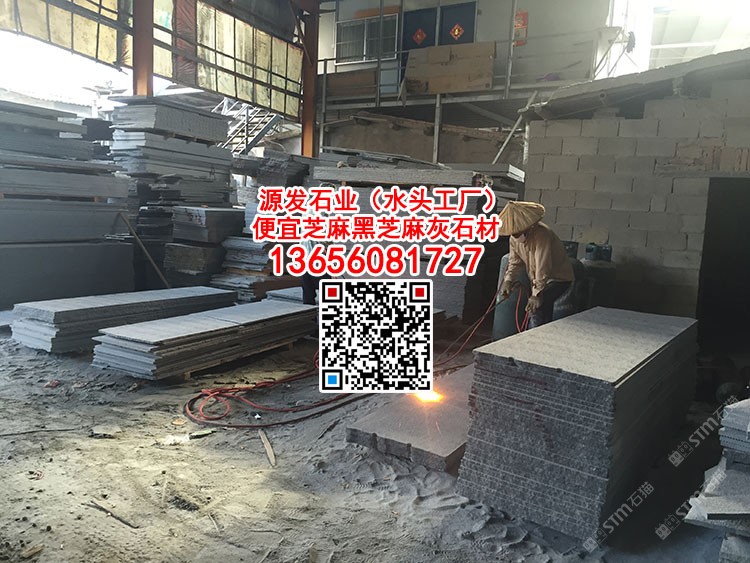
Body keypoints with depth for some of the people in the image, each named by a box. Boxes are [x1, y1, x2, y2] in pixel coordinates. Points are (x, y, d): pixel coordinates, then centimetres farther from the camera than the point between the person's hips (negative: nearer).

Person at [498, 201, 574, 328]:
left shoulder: (542, 235, -31)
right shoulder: (514, 238, -6)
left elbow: (543, 268, -35)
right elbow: (515, 261, 2)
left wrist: (537, 294, -39)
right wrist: (508, 281, -15)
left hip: (559, 277, -8)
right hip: (538, 279, 8)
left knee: (537, 308, -25)